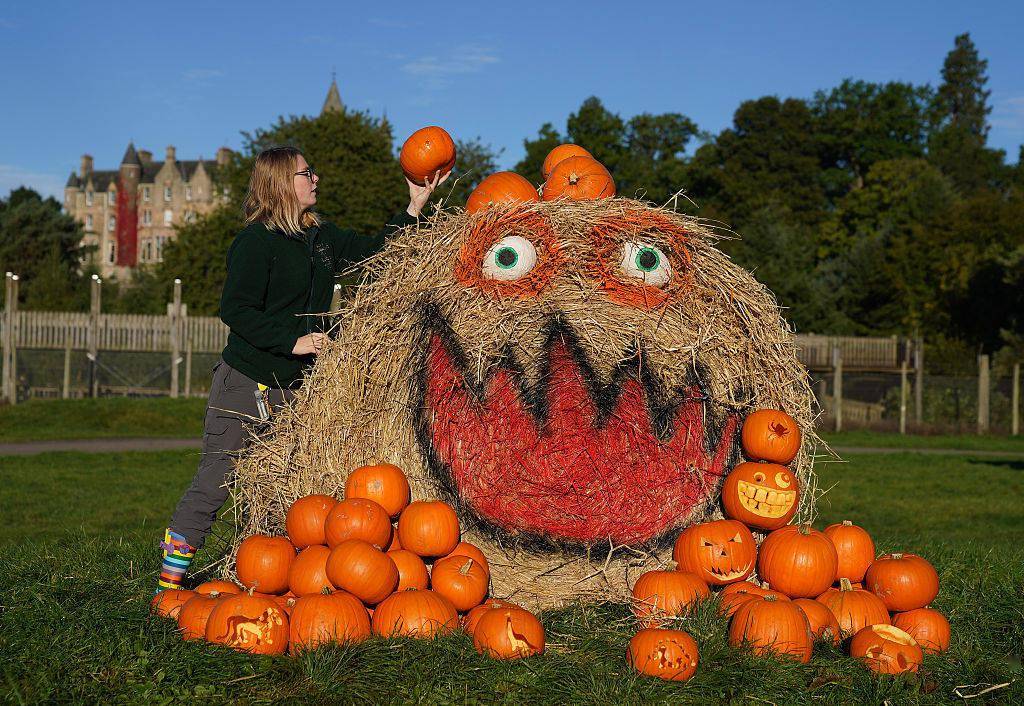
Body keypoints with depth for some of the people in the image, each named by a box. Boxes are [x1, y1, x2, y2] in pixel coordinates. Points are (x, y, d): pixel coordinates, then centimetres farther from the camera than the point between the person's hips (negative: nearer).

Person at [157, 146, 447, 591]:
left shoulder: (321, 237, 11)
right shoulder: (256, 240, -11)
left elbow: (375, 251, 22)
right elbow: (236, 310, -17)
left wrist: (415, 206, 15)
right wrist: (293, 341, -22)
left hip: (296, 386, 7)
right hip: (247, 385, -7)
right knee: (215, 481, -5)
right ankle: (170, 580, 4)